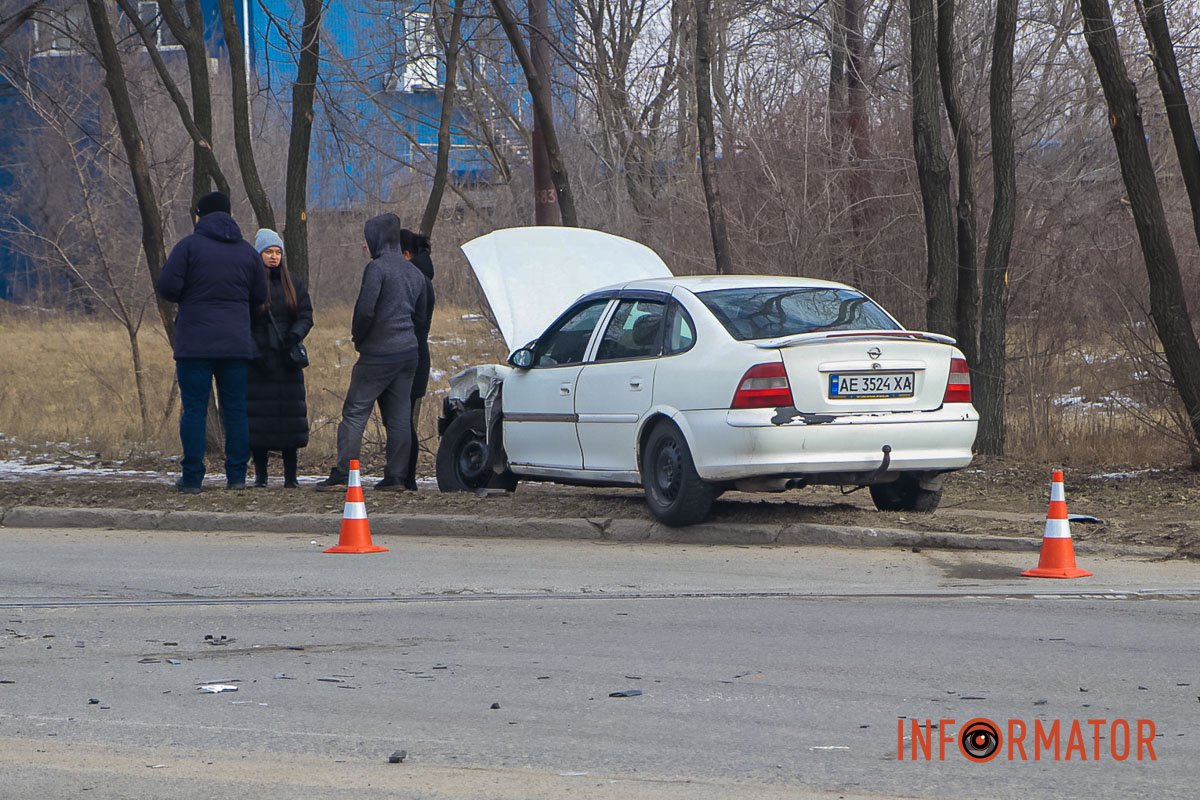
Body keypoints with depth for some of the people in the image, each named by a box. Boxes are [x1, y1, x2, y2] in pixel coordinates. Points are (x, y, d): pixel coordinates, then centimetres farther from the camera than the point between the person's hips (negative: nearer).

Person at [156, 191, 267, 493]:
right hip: (236, 343, 3)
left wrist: (189, 295, 11)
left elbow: (167, 287, -12)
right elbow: (260, 296, 13)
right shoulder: (247, 251, 8)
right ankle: (237, 476, 7)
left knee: (194, 409, 0)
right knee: (235, 409, 8)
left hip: (195, 343, -3)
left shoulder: (189, 245, -5)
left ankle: (192, 477, -3)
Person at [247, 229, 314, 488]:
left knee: (289, 413, -1)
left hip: (287, 361, 2)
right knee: (258, 416, -3)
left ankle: (290, 475, 2)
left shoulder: (293, 284, 12)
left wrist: (294, 336, -14)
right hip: (257, 362, -2)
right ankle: (260, 474, 2)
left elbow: (306, 316, 6)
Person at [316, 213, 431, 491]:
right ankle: (396, 476, 5)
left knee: (355, 412, -5)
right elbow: (422, 318, 18)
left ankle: (341, 474, -10)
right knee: (399, 417, 7)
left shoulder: (377, 268, -11)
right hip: (408, 353, 7)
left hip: (378, 353, -7)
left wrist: (358, 339, -2)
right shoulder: (415, 273, 14)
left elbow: (365, 309, -18)